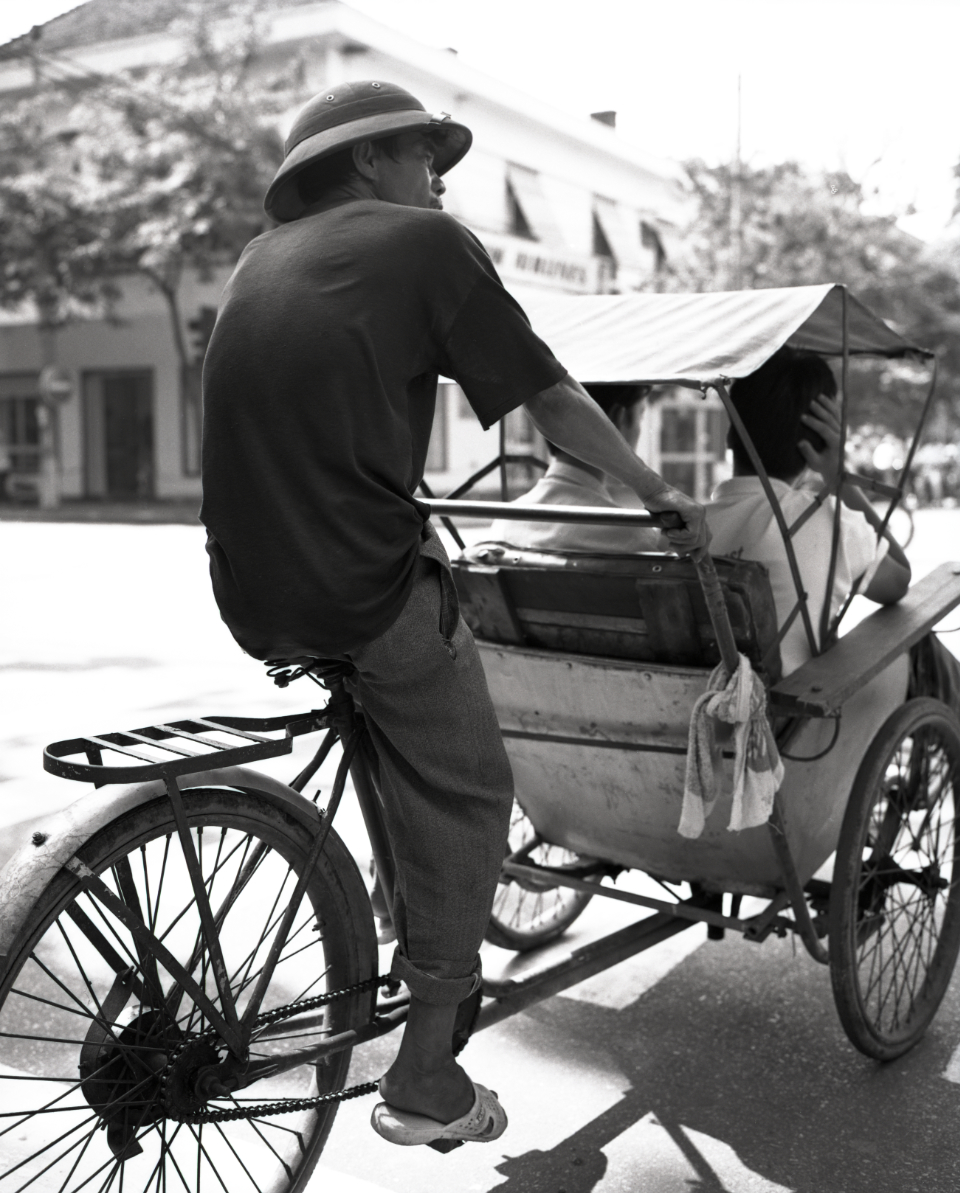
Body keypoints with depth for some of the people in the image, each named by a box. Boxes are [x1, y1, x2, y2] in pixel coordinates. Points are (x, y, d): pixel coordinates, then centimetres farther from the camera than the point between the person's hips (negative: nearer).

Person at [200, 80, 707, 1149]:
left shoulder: (260, 259, 19)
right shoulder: (423, 241, 1)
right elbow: (551, 400, 2)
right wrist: (661, 495, 16)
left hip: (252, 600, 7)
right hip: (369, 591, -7)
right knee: (465, 797, 9)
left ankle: (418, 924, 38)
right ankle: (426, 1085, 16)